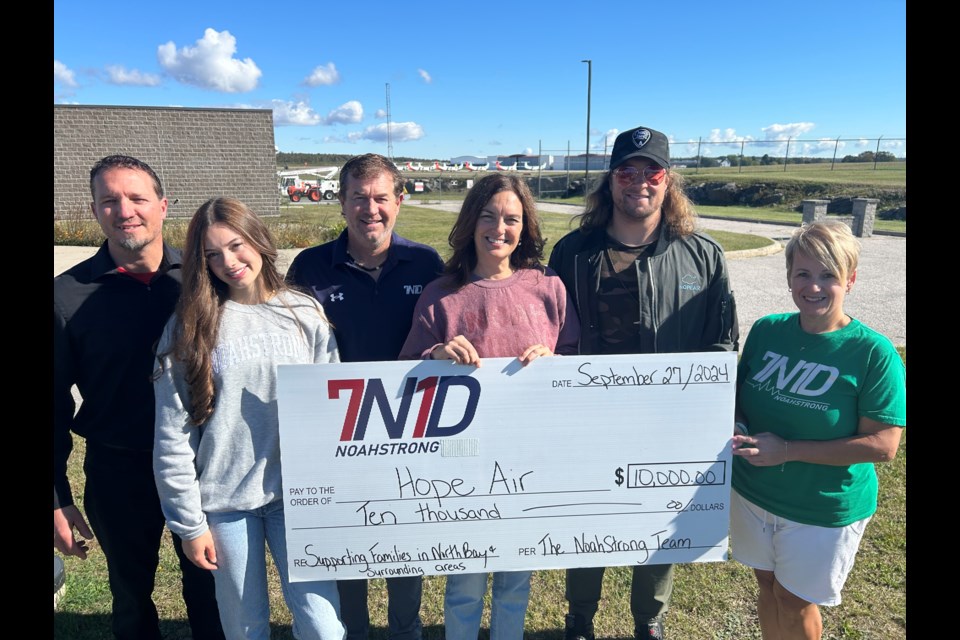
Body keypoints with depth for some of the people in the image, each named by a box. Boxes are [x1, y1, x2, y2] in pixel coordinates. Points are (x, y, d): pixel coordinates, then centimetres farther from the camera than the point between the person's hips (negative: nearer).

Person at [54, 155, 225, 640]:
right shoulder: (68, 294, -8)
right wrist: (57, 498, -2)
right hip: (117, 472, 0)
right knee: (131, 596, 21)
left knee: (209, 590, 19)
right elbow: (57, 403, -2)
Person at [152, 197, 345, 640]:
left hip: (297, 493, 0)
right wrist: (188, 522, -3)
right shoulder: (190, 325, -3)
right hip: (223, 501, 0)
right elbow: (172, 435, -3)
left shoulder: (306, 314, -1)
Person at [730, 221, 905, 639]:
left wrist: (787, 451, -24)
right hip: (752, 493, 4)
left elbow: (882, 446, -19)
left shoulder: (874, 353, -18)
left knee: (795, 602, 14)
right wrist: (737, 430, -14)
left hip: (824, 509, -3)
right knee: (767, 586, 22)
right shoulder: (766, 331, -6)